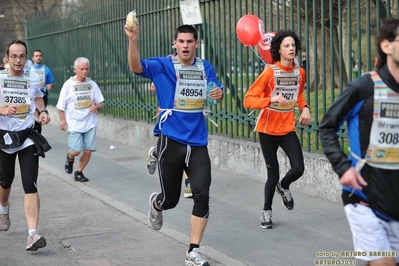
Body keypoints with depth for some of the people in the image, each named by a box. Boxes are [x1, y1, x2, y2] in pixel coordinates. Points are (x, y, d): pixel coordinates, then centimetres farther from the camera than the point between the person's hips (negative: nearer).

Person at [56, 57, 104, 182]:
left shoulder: (92, 84, 4)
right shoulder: (68, 84, -3)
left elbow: (101, 103, 9)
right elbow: (61, 106, 2)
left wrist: (97, 106, -13)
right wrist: (63, 120, -9)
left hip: (90, 123, 3)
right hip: (74, 124, -3)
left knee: (88, 151, -1)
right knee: (76, 150, -12)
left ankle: (79, 172, 21)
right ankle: (70, 158, 25)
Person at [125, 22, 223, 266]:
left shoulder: (206, 67, 7)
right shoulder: (163, 66, -5)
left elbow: (216, 93, 20)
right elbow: (136, 66, -22)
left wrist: (220, 94, -4)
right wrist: (133, 40, -39)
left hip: (198, 142, 3)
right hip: (171, 141, -2)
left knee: (202, 195, -10)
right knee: (170, 199, 8)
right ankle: (156, 204, 47)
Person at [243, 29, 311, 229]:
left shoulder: (300, 72, 0)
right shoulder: (270, 72, -15)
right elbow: (248, 100, -19)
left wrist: (305, 108, 2)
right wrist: (272, 99, -33)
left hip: (288, 128, 4)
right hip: (268, 129, -4)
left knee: (298, 168, -12)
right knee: (273, 174, 1)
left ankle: (284, 187, 24)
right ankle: (266, 212, 25)